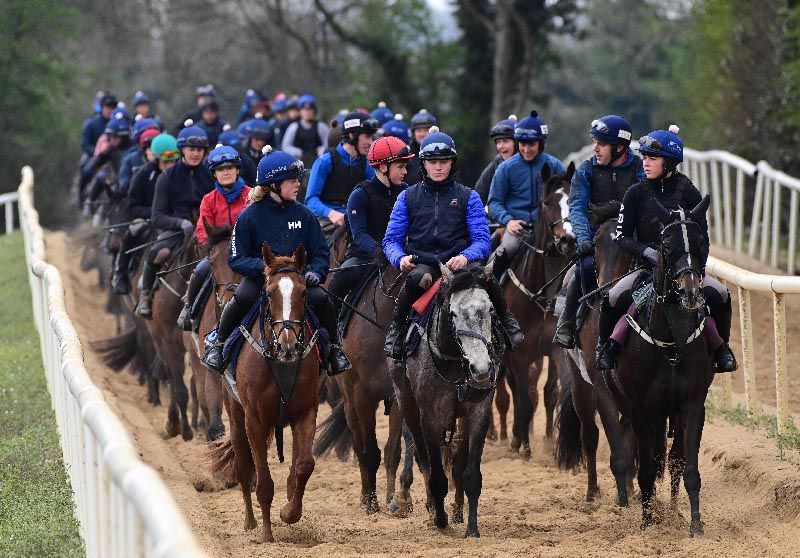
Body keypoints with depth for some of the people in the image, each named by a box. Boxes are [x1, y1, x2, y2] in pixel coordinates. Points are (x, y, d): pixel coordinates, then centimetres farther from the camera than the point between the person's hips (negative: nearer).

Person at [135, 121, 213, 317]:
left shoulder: (210, 176, 10)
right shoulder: (168, 178, 3)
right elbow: (156, 218, -3)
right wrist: (181, 222, -22)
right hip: (174, 231, -2)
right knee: (157, 252, -35)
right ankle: (146, 295, -9)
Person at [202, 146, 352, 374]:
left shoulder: (302, 214, 2)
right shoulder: (249, 216, -6)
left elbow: (321, 252, 8)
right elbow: (236, 259, -8)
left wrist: (315, 272, -13)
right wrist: (262, 266, -26)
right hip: (259, 278, -2)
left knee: (320, 298, -26)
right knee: (242, 297, -33)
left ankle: (334, 348, 0)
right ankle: (219, 344, -8)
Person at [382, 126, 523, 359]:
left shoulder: (468, 197, 11)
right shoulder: (408, 197, 14)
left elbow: (482, 240, 3)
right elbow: (392, 238, 11)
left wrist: (465, 257, -20)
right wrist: (400, 258, -12)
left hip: (458, 262, 0)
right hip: (422, 263, 0)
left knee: (487, 277, -32)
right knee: (416, 278, -37)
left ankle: (506, 320, -3)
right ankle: (396, 327, -17)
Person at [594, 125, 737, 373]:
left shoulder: (688, 192, -1)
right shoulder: (637, 193, -1)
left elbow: (702, 238, 1)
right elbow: (622, 236, -2)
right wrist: (646, 251, -20)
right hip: (647, 267, 0)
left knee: (720, 295, -24)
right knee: (613, 298, -26)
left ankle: (721, 348, 0)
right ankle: (606, 346, 2)